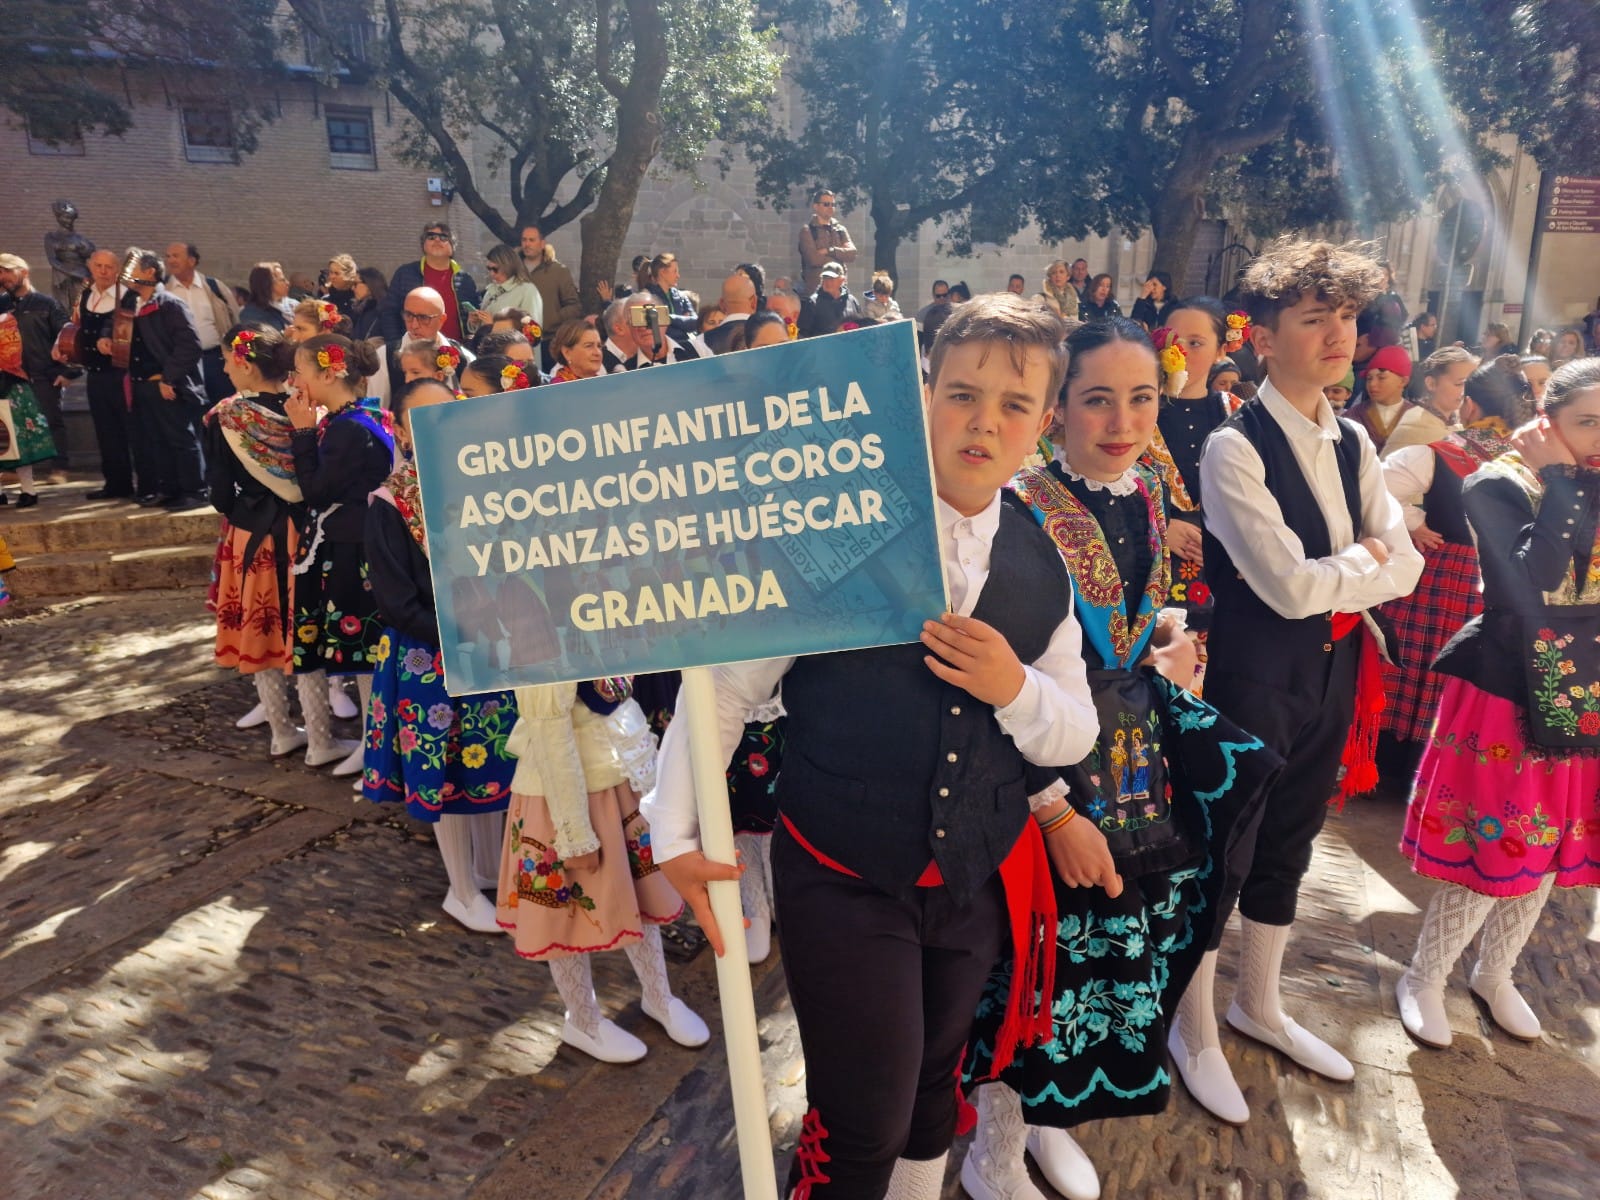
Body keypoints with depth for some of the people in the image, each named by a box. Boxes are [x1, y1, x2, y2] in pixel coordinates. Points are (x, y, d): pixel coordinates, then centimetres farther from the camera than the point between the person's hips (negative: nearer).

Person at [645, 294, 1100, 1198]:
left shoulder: (1043, 565, 0)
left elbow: (1075, 735, 4)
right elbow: (729, 678, -12)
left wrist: (1015, 690, -17)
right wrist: (675, 832, -13)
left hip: (980, 880, 5)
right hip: (844, 881, -4)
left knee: (933, 1089, 24)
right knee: (863, 1122, 4)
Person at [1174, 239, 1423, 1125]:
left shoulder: (1353, 445, 7)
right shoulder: (1234, 449, -17)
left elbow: (1406, 568, 1)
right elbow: (1289, 586, -23)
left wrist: (1329, 578, -14)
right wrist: (1364, 559, -7)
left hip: (1331, 674, 8)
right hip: (1252, 679, -7)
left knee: (1287, 847, 21)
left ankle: (1259, 1004, 42)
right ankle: (1196, 1029, 28)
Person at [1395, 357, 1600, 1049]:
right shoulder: (1499, 486, -12)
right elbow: (1533, 584, -26)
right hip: (1510, 691, -6)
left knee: (1544, 851, 16)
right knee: (1491, 855, 0)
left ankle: (1494, 975, 38)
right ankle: (1424, 980, 22)